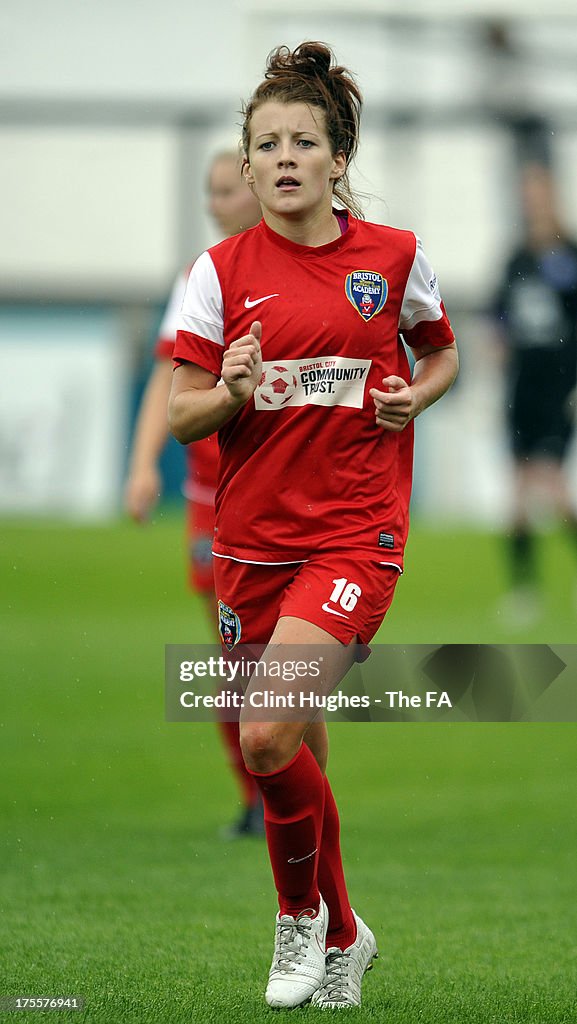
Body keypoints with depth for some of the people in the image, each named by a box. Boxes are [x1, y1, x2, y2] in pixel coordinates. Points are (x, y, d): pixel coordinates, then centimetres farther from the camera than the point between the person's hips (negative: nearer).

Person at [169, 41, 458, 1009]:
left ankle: (301, 909, 5)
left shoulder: (395, 256, 0)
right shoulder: (222, 270, 0)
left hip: (354, 531, -3)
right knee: (296, 746, 10)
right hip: (253, 536, 3)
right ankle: (339, 938, 29)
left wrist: (416, 394, -4)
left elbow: (441, 351, 18)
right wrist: (230, 392, -20)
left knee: (267, 736, -19)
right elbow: (179, 413, 1)